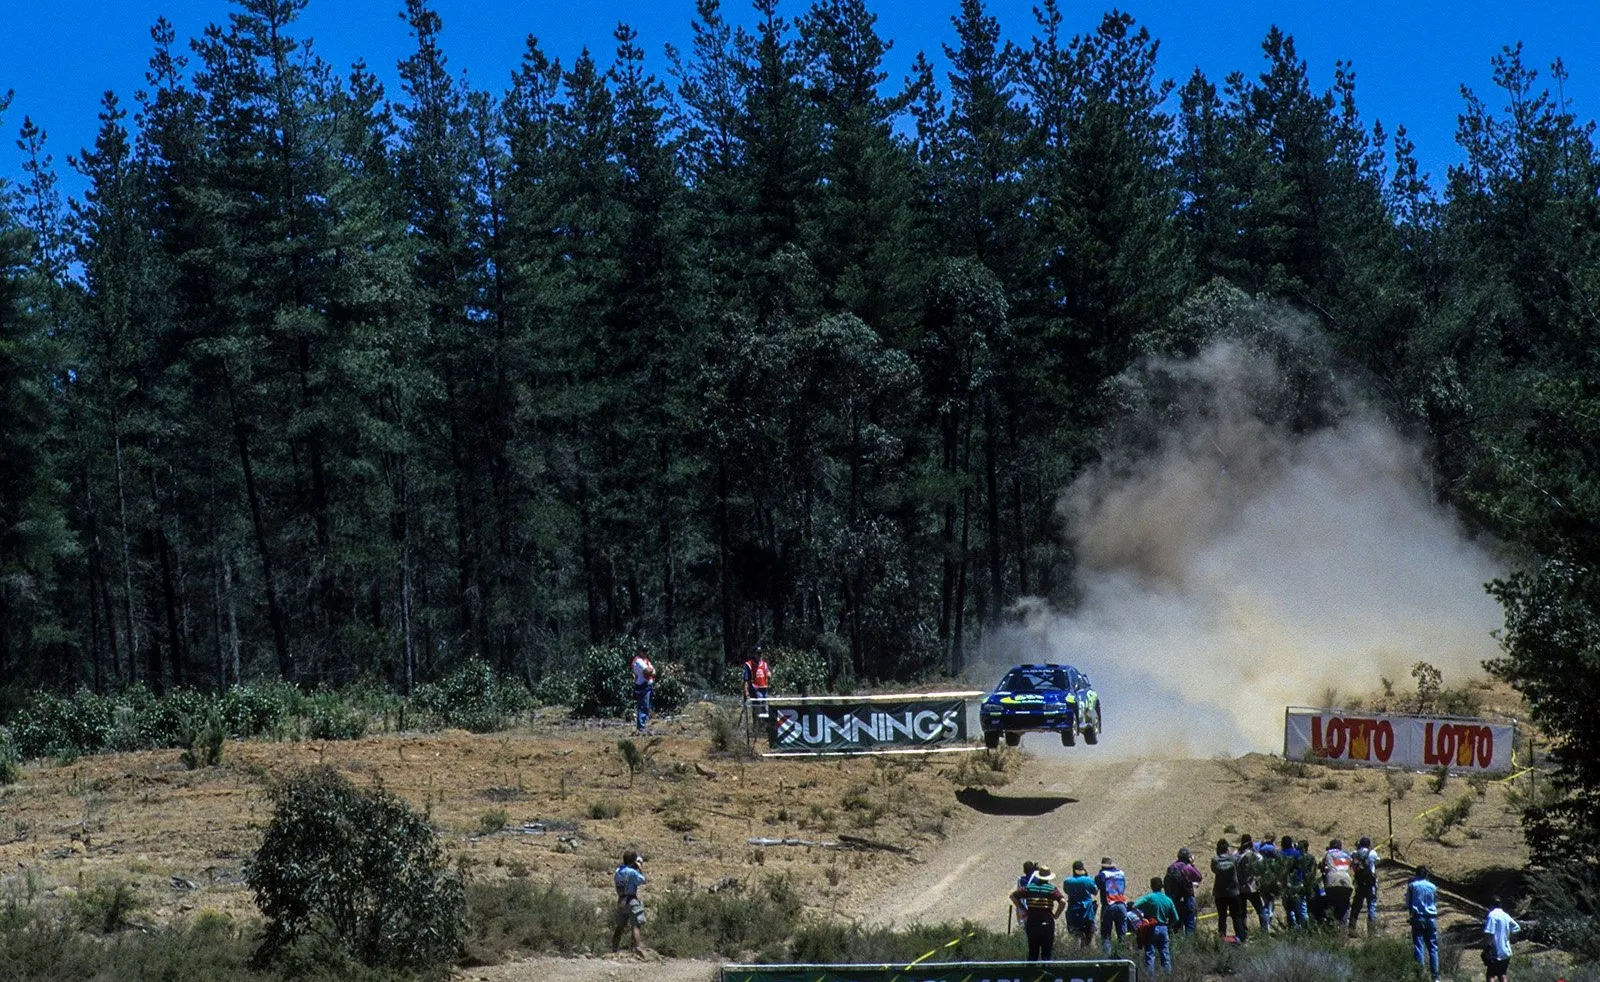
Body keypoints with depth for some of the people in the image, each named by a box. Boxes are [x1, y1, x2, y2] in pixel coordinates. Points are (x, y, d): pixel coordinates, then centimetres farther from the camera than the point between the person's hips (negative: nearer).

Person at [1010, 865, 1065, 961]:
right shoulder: (1052, 889, -4)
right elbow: (1063, 901, -17)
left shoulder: (1029, 887, 4)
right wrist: (1056, 915, -4)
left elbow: (1013, 895, 4)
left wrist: (1023, 909, 7)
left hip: (1031, 922, 3)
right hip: (1047, 923, -3)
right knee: (1047, 953, 3)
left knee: (1032, 952, 12)